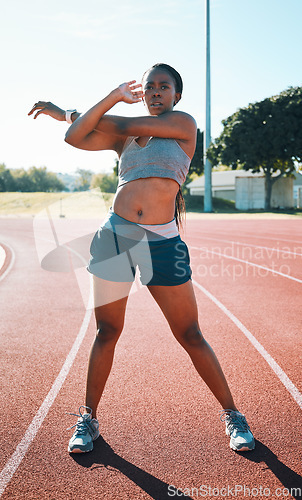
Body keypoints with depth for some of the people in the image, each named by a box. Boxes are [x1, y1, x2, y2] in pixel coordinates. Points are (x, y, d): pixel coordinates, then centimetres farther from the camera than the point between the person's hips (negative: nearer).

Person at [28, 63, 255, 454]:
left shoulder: (184, 124, 5)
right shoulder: (124, 137, 15)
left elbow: (125, 126, 0)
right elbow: (75, 137, 3)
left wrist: (66, 112, 13)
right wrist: (114, 96, 1)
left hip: (162, 244, -3)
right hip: (114, 236, 3)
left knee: (191, 337, 1)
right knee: (107, 333, 8)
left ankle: (232, 415, 19)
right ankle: (88, 418, 24)